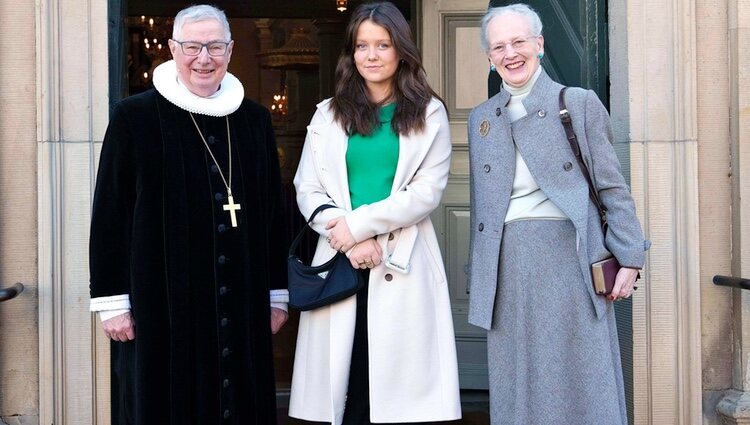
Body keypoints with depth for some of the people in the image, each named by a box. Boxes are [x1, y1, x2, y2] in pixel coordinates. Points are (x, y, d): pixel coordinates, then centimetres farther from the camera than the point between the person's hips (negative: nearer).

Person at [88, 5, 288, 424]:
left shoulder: (254, 120, 7)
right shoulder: (135, 118, -3)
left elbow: (274, 212, 11)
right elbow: (109, 214, -3)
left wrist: (277, 294, 10)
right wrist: (112, 300, -6)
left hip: (241, 308, 3)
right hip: (162, 304, -3)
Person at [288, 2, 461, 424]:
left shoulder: (428, 113, 9)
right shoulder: (329, 114, 14)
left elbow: (428, 190, -2)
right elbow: (308, 190, 6)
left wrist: (359, 223, -10)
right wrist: (352, 241, -10)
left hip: (403, 264, -1)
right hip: (341, 261, 2)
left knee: (399, 387, -3)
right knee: (341, 383, 1)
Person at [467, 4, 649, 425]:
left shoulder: (580, 103, 3)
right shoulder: (481, 118, 14)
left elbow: (613, 186, 1)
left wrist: (630, 259, -6)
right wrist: (477, 274, 14)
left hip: (569, 256, -3)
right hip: (507, 267, 4)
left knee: (578, 381, 1)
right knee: (517, 384, 8)